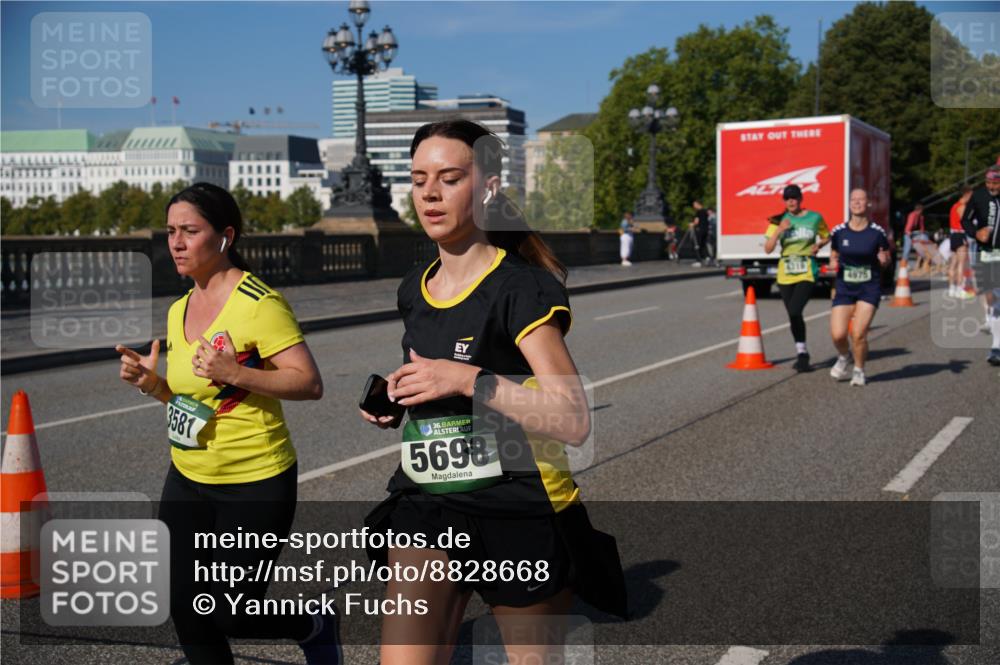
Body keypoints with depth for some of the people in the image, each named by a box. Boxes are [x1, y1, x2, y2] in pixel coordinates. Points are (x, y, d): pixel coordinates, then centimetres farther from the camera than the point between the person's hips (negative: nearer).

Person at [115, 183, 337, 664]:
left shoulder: (258, 302, -16)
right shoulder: (178, 310, 8)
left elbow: (310, 383, -19)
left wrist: (234, 373, -29)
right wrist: (153, 384, 0)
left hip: (255, 483, -7)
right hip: (187, 481, 7)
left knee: (231, 617, 1)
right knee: (187, 617, 9)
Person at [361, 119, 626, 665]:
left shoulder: (520, 286, -13)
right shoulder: (413, 290, 9)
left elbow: (574, 421, -23)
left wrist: (468, 380, -26)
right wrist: (395, 401, 7)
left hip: (519, 512, -5)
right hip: (427, 506, 5)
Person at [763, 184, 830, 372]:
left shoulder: (815, 217, 2)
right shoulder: (779, 220, 4)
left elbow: (826, 237, 19)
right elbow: (768, 249, -2)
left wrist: (818, 245, -2)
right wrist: (778, 231, -16)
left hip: (806, 273, -3)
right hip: (785, 273, 3)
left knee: (795, 312, -20)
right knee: (794, 316, 9)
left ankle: (801, 353, -6)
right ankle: (802, 353, 26)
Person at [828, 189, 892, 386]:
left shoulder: (877, 232, -5)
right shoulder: (838, 232, 1)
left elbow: (887, 259, 6)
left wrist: (883, 259, -17)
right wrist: (833, 263, -6)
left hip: (869, 288, -2)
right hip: (844, 288, 2)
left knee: (858, 333, -12)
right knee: (837, 334, -9)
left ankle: (859, 370, 15)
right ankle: (843, 358, 27)